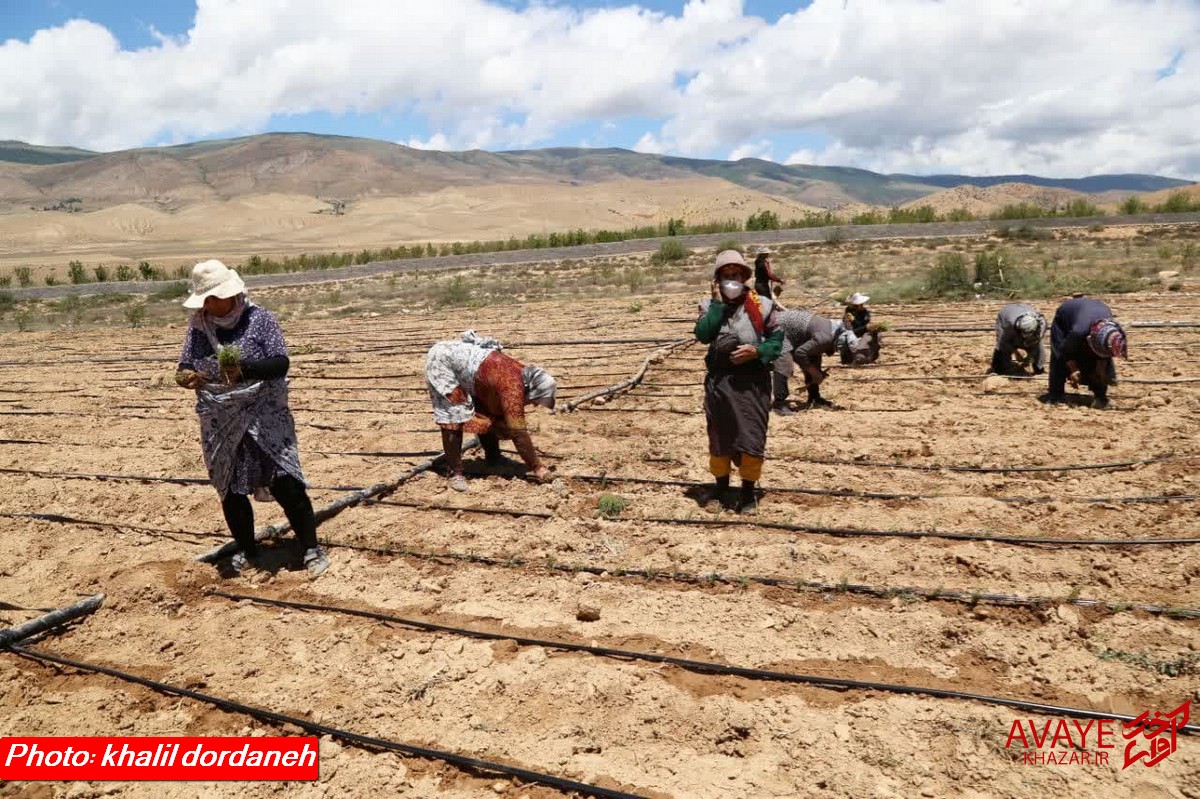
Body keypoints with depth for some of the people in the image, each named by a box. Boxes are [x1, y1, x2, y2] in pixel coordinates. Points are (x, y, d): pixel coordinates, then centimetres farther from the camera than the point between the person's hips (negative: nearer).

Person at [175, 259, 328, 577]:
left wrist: (244, 369, -30)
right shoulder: (199, 326, 5)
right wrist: (185, 376, -16)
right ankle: (248, 551, 31)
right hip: (220, 424, 5)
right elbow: (185, 366, 8)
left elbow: (280, 363, -14)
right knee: (230, 491, 12)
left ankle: (312, 549, 6)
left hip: (264, 418, -4)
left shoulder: (259, 319, -7)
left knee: (285, 483, -8)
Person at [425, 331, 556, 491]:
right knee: (453, 418, -12)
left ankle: (493, 457, 23)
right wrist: (536, 467, -20)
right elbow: (518, 431, -26)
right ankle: (454, 472, -3)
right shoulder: (513, 388, -29)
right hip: (442, 360, -9)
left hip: (459, 355, 9)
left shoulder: (519, 374, -3)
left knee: (487, 412, 9)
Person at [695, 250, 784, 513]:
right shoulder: (709, 305, 2)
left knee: (751, 437, 0)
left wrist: (756, 351, -16)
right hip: (719, 379, 1)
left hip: (753, 380, -1)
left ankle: (748, 491, 18)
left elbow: (776, 340, 3)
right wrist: (718, 303, -14)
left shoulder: (761, 305, -1)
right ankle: (721, 486, 31)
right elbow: (702, 335, -15)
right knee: (719, 436, 12)